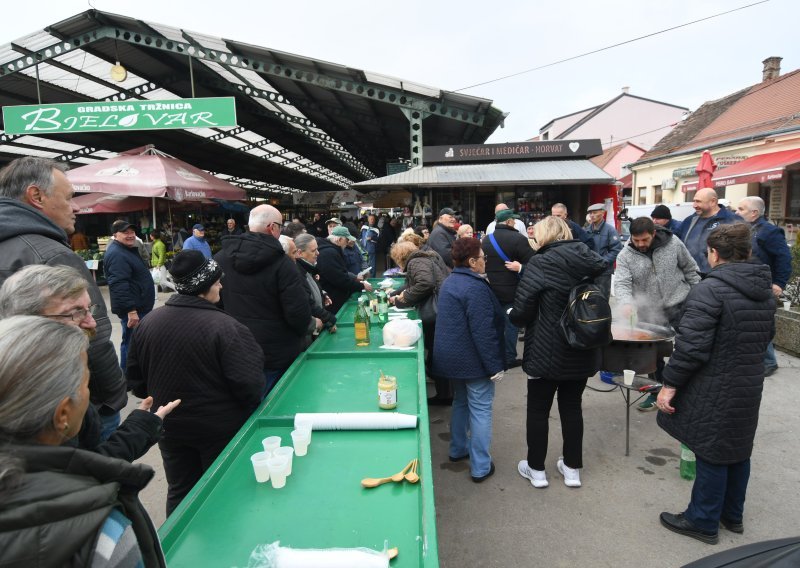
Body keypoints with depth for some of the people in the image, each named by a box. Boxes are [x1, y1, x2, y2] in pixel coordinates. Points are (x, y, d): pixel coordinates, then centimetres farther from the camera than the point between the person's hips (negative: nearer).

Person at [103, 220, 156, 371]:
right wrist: (131, 310, -30)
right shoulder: (117, 254, -19)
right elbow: (119, 286, -27)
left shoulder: (129, 249, 15)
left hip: (139, 306, 11)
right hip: (132, 309, -11)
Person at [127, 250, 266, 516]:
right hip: (220, 429, -4)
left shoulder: (147, 323, -8)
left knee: (179, 492, 22)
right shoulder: (225, 327, -26)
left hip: (170, 427, 5)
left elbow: (135, 379, 4)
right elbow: (250, 385, -25)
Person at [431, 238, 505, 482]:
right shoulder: (476, 287, -22)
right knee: (480, 409, 1)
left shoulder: (449, 282, 9)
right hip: (473, 360, -9)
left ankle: (458, 449, 36)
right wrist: (495, 366, -19)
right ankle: (480, 467, 9)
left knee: (461, 401, 23)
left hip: (451, 357, 9)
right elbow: (483, 331, -24)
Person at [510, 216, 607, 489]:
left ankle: (536, 469, 22)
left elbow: (521, 311, -17)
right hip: (582, 350, 5)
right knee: (572, 406, 17)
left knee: (538, 409, 10)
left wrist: (511, 315, 4)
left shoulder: (540, 262, -16)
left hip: (547, 351, -5)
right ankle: (572, 468, 27)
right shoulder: (589, 259, 0)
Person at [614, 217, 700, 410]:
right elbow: (621, 283, -19)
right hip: (649, 312, 1)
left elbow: (690, 269, 3)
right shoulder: (625, 256, -9)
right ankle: (657, 391, 28)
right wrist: (626, 302, -38)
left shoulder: (673, 243, -8)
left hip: (679, 306, -1)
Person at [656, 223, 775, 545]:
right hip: (750, 386, 8)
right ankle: (732, 516, 37)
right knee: (738, 451, 20)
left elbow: (691, 345, -24)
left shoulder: (710, 289, -21)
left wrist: (670, 383, -17)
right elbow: (766, 336, 18)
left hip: (715, 390, -8)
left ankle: (703, 522, 20)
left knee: (711, 455, 5)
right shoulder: (765, 290, 6)